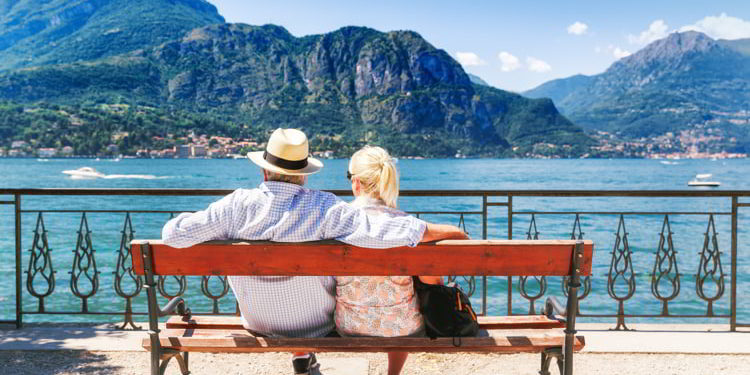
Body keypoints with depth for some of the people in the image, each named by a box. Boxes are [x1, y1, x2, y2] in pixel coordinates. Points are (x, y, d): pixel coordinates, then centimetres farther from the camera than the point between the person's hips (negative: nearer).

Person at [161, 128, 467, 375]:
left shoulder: (237, 206, -23)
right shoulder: (325, 209, -27)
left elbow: (173, 235, -20)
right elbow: (378, 232, -32)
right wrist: (450, 231, -21)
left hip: (259, 326, 1)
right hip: (321, 326, -1)